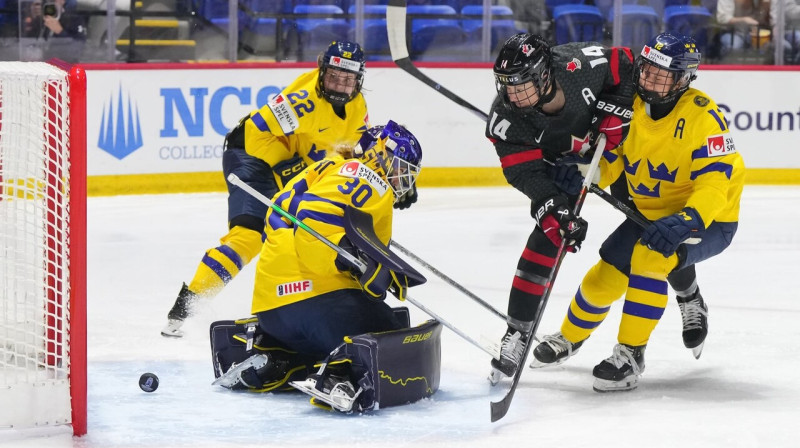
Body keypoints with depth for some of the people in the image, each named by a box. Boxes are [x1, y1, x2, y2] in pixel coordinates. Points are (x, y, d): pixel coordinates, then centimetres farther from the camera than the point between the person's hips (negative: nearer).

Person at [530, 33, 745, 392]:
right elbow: (609, 162, 0)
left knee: (648, 259, -30)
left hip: (707, 220, -6)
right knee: (607, 275, 3)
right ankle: (570, 337, 33)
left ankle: (631, 355, -19)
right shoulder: (629, 108, -7)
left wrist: (684, 222, -46)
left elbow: (716, 181, -32)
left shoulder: (702, 116, -26)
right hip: (650, 214, 7)